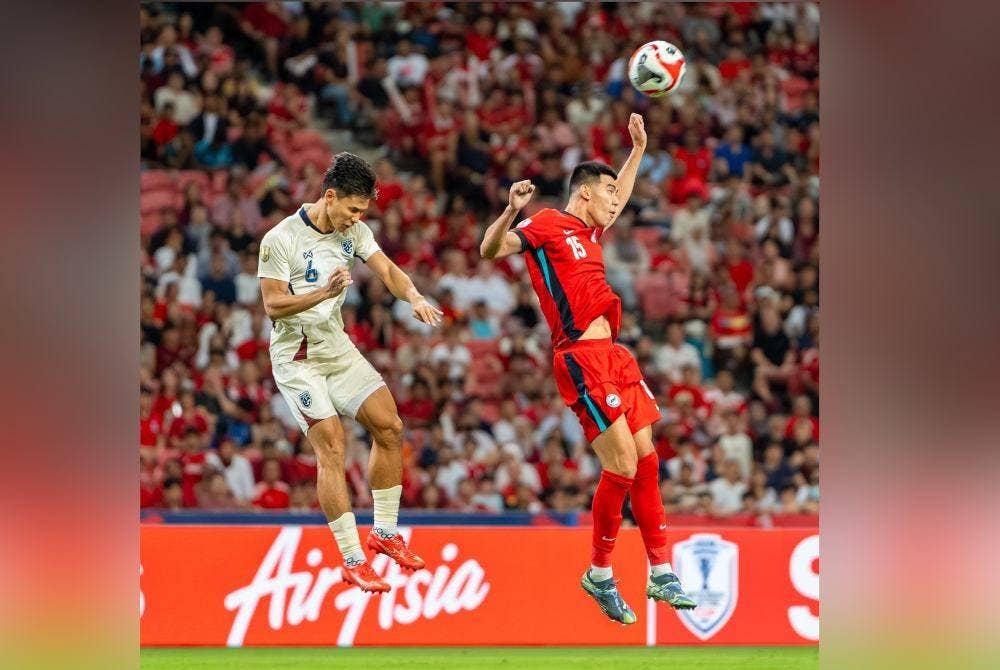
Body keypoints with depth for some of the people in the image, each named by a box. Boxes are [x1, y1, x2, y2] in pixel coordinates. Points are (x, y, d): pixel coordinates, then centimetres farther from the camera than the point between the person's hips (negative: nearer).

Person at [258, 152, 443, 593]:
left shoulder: (353, 231, 1)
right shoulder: (281, 240, -19)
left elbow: (385, 269, -1)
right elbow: (273, 305, -19)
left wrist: (415, 297, -22)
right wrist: (324, 292, -34)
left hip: (338, 348, 7)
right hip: (297, 359, -7)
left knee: (389, 426, 0)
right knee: (332, 449, -15)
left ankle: (385, 533, 15)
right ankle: (352, 561, -11)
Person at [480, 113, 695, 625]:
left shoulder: (590, 232, 22)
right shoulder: (548, 225, -3)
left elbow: (619, 198, 44)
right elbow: (491, 249, -17)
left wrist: (637, 149, 44)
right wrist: (511, 212, -34)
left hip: (612, 353, 9)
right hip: (581, 357, -9)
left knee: (645, 458, 6)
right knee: (622, 463, -13)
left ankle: (661, 574, 11)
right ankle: (599, 575, 1)